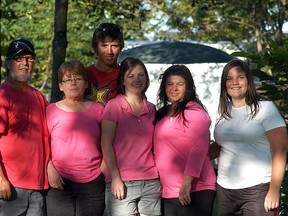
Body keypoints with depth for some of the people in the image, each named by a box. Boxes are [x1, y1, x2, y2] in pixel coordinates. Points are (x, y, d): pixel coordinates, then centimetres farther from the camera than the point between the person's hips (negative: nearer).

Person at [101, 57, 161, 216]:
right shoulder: (114, 106, 0)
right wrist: (115, 178, -12)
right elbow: (106, 144, -5)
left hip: (151, 183, 4)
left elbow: (151, 145, 15)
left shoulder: (151, 109, 14)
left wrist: (160, 177, 5)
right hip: (122, 183, -4)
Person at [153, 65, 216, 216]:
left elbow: (199, 148, -18)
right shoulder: (163, 113, 17)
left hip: (194, 191, -7)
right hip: (168, 192, 8)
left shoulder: (194, 110, -7)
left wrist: (187, 182, -24)